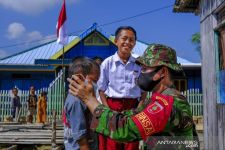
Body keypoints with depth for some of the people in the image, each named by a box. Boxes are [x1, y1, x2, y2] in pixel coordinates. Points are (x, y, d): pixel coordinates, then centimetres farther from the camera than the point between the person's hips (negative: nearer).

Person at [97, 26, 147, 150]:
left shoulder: (139, 64, 4)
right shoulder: (107, 63, -2)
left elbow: (144, 92, 8)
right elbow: (102, 91, 1)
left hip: (133, 108, 2)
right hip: (112, 107, -1)